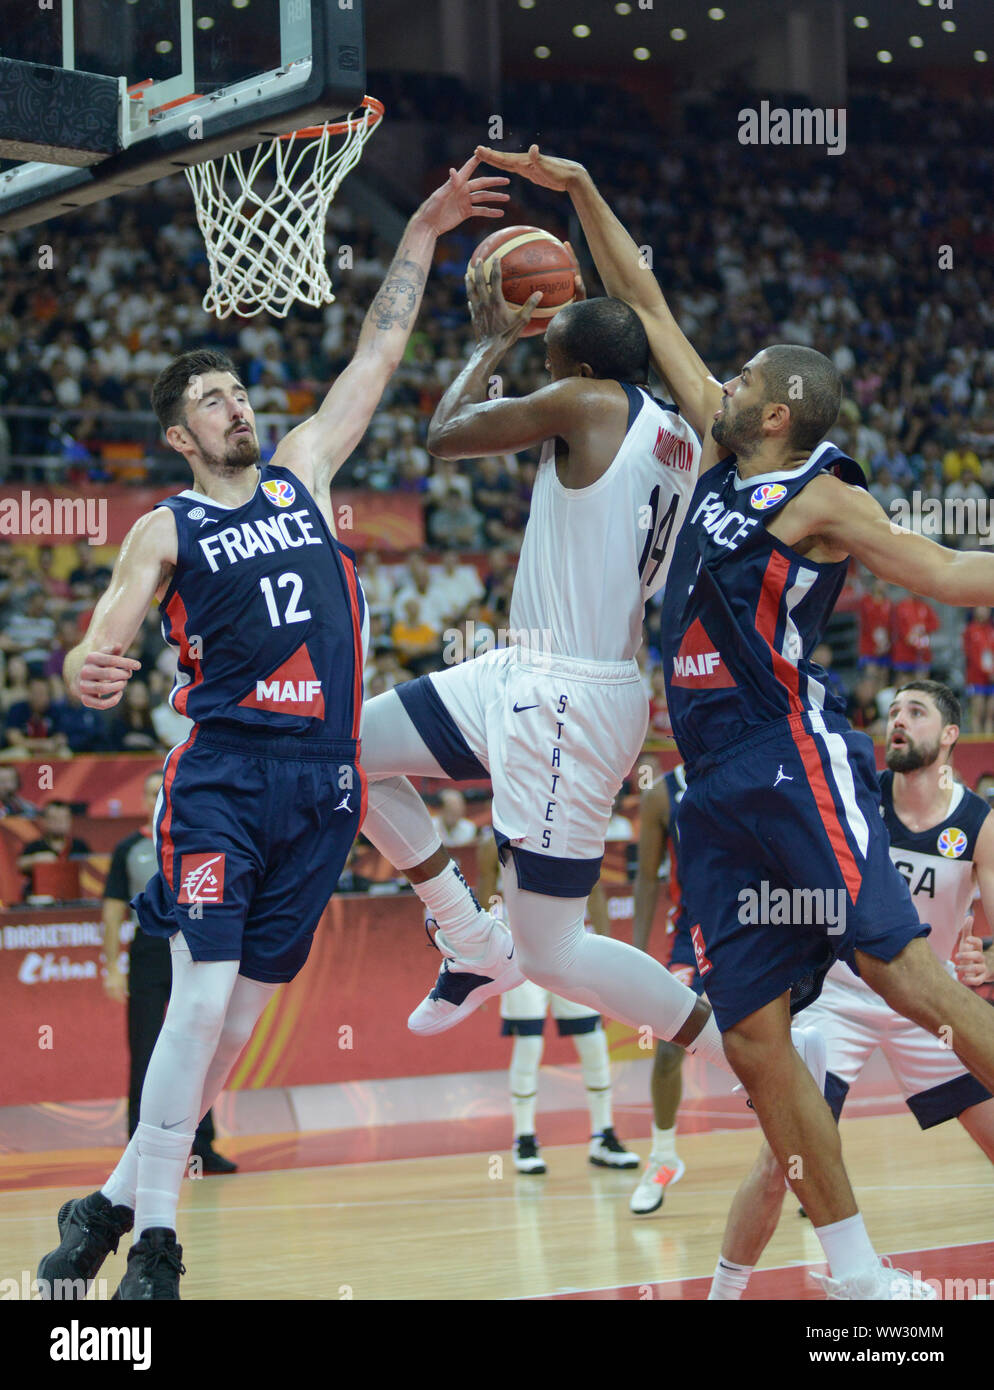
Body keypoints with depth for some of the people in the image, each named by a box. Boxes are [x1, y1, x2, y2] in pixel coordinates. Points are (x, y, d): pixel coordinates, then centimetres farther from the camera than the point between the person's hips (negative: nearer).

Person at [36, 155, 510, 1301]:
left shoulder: (303, 475, 15)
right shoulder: (164, 532, 4)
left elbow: (378, 352, 17)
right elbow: (99, 649, -5)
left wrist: (423, 234, 12)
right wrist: (85, 674, -30)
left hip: (323, 781, 4)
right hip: (224, 774, -4)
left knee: (238, 1015, 5)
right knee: (203, 1000, -15)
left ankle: (116, 1200, 16)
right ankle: (152, 1238, -5)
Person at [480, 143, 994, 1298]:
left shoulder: (819, 500, -5)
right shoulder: (720, 450, 14)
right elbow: (648, 308, 20)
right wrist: (580, 194, 21)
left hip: (793, 765, -7)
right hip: (716, 789, 7)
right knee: (754, 1038, 3)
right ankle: (853, 1269, 8)